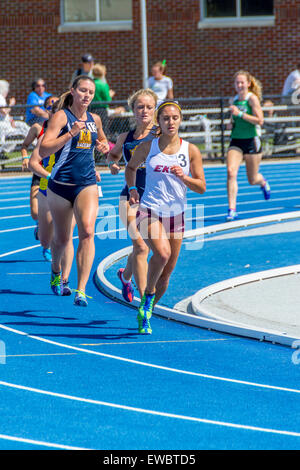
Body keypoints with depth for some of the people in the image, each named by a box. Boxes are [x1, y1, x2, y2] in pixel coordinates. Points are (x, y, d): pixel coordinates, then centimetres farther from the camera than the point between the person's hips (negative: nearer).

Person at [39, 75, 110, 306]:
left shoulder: (94, 120, 10)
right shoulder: (61, 116, -7)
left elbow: (102, 141, 33)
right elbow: (44, 150, -17)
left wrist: (104, 146, 8)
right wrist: (71, 133, -25)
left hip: (87, 184, 3)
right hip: (60, 184, -3)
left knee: (87, 231, -19)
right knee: (62, 238, 10)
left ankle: (81, 290, -22)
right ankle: (56, 271, 44)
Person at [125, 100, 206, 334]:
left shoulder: (191, 150, 0)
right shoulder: (147, 147, 0)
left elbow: (201, 188, 2)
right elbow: (131, 167, 20)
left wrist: (183, 177, -16)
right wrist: (132, 189, 5)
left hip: (176, 215, 3)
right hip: (149, 211, -2)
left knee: (167, 272, 6)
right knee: (162, 253, -29)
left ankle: (146, 313, 28)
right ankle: (148, 295, -5)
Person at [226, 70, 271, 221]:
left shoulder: (252, 98, -10)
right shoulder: (234, 100, 7)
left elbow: (259, 120, -17)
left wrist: (239, 113, -23)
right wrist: (232, 123, 1)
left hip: (252, 141, -4)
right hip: (236, 141, 4)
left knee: (252, 179, 7)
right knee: (231, 172, -18)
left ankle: (263, 182, 47)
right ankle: (232, 210, -18)